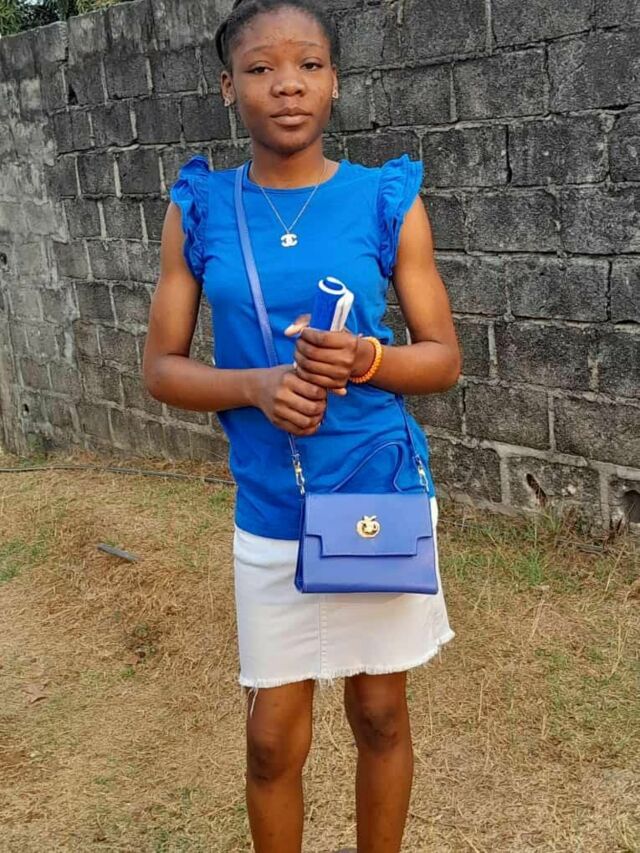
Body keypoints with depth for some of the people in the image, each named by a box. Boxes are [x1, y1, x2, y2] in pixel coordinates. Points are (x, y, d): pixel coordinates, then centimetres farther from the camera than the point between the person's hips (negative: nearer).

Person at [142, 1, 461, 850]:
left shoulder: (388, 200, -4)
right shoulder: (199, 208, -1)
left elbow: (444, 358, 0)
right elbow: (161, 367, 1)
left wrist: (363, 358, -20)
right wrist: (256, 385, -18)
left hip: (382, 494, 0)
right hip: (270, 510, 1)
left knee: (379, 712, 16)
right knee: (273, 738, 10)